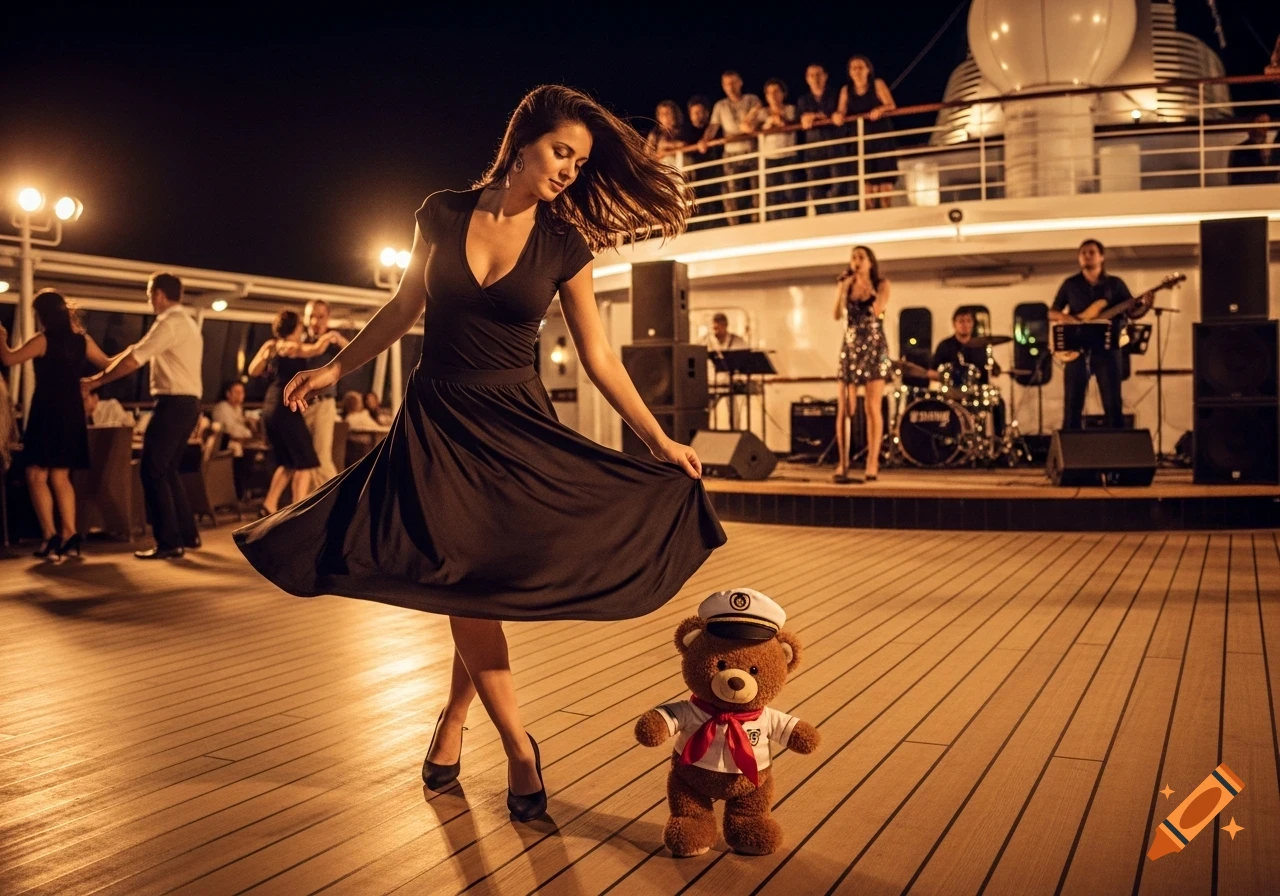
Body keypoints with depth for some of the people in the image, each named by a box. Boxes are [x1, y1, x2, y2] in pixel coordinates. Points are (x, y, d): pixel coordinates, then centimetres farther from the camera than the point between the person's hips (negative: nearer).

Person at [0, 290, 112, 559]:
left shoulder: (43, 340, -9)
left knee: (37, 476, -1)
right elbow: (108, 365, 19)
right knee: (60, 477, 13)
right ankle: (69, 537, 10)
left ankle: (50, 538, -9)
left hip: (47, 412, -6)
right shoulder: (82, 340, 7)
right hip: (72, 412, 6)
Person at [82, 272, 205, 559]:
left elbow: (133, 360, -14)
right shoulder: (186, 322, 21)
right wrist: (105, 370, 19)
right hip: (187, 403, 10)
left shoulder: (169, 323, -12)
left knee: (153, 471, -5)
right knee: (167, 470, 17)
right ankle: (188, 534, 19)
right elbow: (137, 352, 21)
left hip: (174, 403, -10)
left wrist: (96, 381, -5)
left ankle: (169, 543, -4)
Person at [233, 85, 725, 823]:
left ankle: (453, 723, 26)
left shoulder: (564, 246, -3)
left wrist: (661, 442, -4)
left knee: (489, 584, 1)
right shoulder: (443, 214, -1)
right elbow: (405, 308, 12)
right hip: (437, 421, 1)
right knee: (461, 579, -7)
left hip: (518, 425, 0)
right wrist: (335, 369, 17)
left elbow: (600, 357, -1)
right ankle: (520, 749, 3)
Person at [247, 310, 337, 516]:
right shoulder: (289, 346, -9)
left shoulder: (270, 346, 13)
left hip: (270, 409, 9)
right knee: (306, 462, -4)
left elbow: (253, 370, 20)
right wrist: (330, 336, -6)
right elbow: (316, 349, -24)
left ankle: (269, 506, 17)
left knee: (288, 462, 19)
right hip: (286, 409, -9)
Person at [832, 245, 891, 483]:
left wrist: (866, 284, -10)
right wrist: (843, 287, -9)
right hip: (850, 349, 3)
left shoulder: (881, 283, 4)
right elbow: (837, 315, -2)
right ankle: (843, 462, 0)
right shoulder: (845, 285, 12)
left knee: (873, 407, -5)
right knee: (844, 408, -3)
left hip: (874, 348, -3)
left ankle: (872, 462, -3)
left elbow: (878, 311, -14)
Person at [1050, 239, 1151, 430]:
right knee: (1072, 403, 0)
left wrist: (1145, 306, -15)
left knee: (1113, 403, -1)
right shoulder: (1070, 284, 10)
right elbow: (1051, 312, 12)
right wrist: (1062, 317, -10)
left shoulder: (1115, 284, 9)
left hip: (1107, 349, -1)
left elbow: (1133, 312, 6)